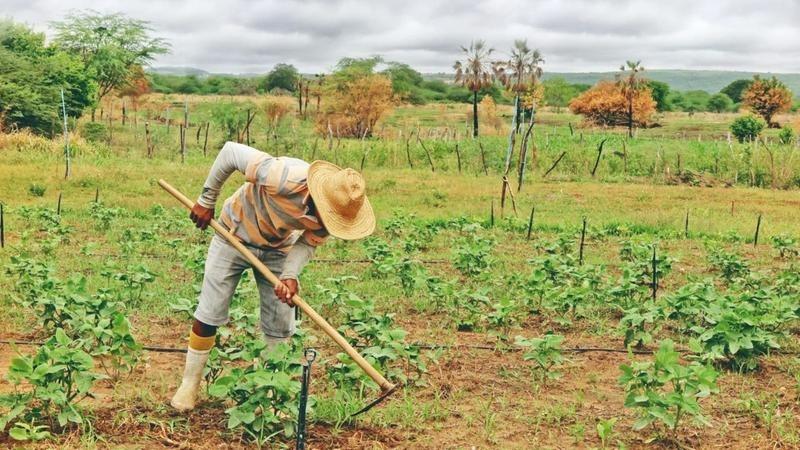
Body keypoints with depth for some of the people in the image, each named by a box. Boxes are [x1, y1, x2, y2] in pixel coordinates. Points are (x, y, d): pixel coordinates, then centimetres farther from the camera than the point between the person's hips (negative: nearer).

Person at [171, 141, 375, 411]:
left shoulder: (335, 209, -26)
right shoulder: (283, 177, -41)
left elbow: (309, 243, -10)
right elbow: (230, 151, -28)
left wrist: (290, 275, -29)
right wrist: (206, 201, -17)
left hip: (277, 249, 4)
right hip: (234, 236, -3)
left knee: (280, 327, 2)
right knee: (209, 316, -1)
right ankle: (189, 384, 16)